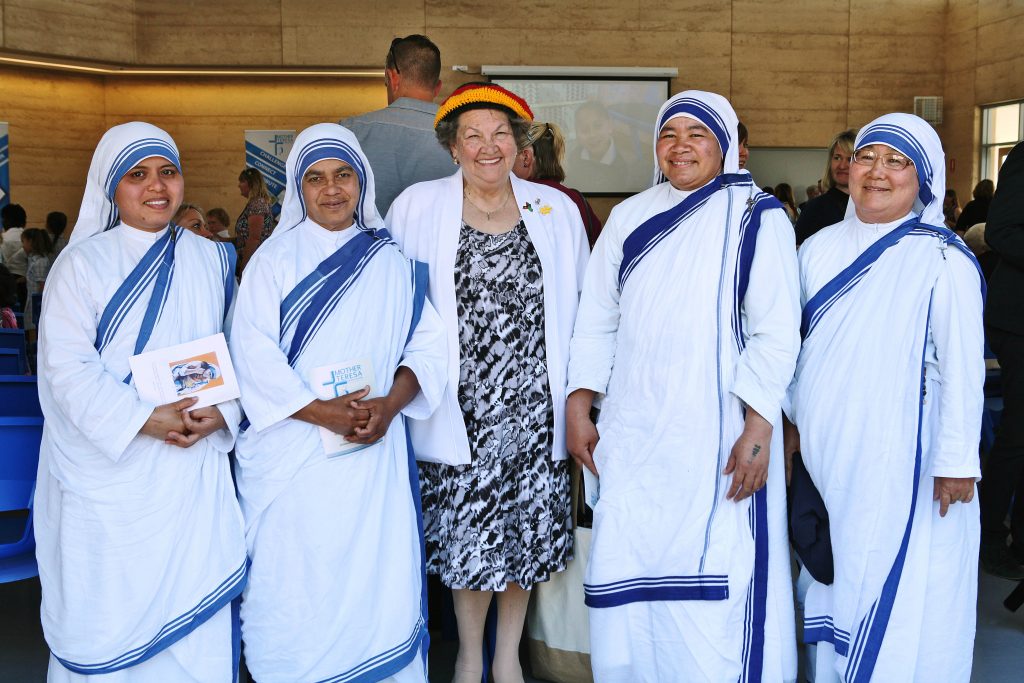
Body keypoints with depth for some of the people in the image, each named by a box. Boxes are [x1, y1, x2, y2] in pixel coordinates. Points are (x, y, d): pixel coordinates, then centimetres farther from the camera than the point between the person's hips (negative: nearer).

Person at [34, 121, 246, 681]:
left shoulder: (212, 261, 10)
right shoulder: (82, 263, 0)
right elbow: (68, 366, -9)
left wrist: (222, 412, -11)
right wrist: (143, 419, -19)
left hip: (193, 470, 2)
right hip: (107, 473, -2)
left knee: (199, 620, 2)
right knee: (108, 620, 4)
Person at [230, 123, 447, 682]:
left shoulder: (391, 261, 11)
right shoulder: (276, 258, 3)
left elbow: (427, 343, 6)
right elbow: (253, 352, -7)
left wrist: (390, 405, -12)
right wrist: (323, 412, -17)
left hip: (376, 450, 2)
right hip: (293, 457, -2)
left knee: (381, 583, 1)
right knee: (294, 591, 0)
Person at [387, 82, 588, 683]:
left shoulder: (556, 210, 6)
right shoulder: (417, 208, 1)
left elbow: (579, 307, 11)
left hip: (534, 407, 2)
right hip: (461, 409, -1)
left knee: (528, 532, 8)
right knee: (465, 536, 4)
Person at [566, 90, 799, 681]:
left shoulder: (756, 217, 1)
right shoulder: (630, 218, 14)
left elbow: (776, 332, -5)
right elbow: (597, 322, 15)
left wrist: (758, 427, -14)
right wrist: (579, 408, 8)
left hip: (719, 441, -4)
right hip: (632, 441, 4)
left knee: (716, 585, -7)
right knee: (626, 581, 4)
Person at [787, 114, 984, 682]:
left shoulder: (942, 257, -8)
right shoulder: (819, 249, 8)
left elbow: (963, 365, -11)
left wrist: (957, 460, -13)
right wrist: (793, 419, 15)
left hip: (903, 458, -5)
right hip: (826, 453, 5)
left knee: (897, 599, -2)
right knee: (836, 588, 14)